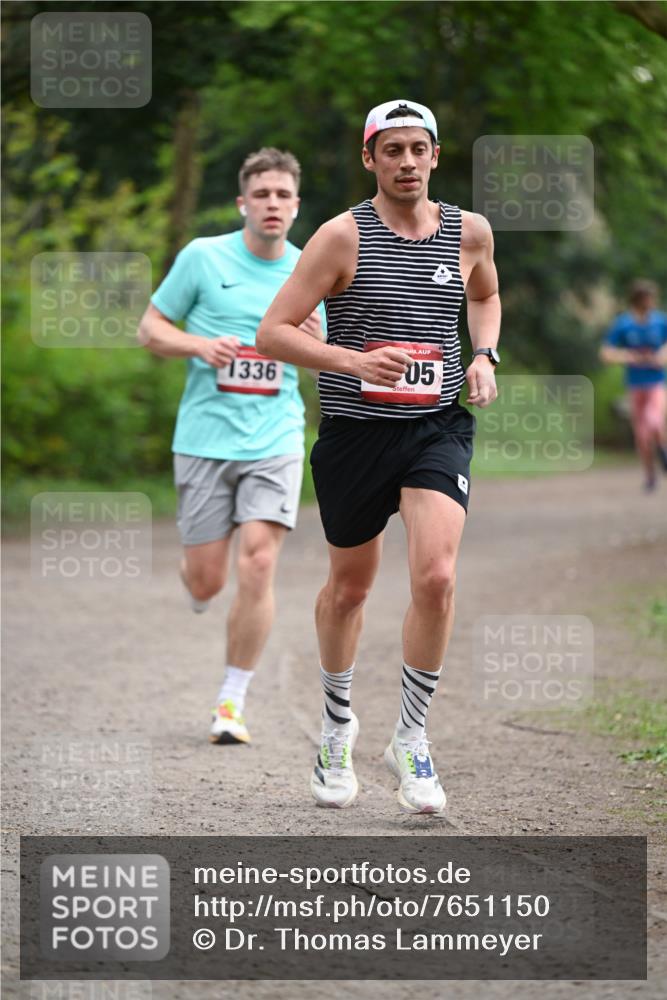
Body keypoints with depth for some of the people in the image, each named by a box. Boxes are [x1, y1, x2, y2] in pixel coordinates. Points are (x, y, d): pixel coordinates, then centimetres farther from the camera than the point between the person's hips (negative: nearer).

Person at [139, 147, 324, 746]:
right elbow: (150, 329, 5)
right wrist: (200, 344, -14)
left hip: (275, 441, 1)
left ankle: (232, 702, -3)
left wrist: (316, 345, -9)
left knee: (258, 563, -15)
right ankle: (193, 581, 40)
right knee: (206, 583, 0)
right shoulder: (202, 257, -1)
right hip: (204, 439, -1)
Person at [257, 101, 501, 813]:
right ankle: (336, 723, 38)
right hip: (355, 431, -1)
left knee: (436, 577, -18)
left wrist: (484, 356, 8)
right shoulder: (343, 236, -7)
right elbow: (272, 332, -9)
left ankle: (411, 741, -2)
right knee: (348, 587, 13)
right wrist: (354, 360, -22)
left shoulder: (469, 232, 4)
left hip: (438, 429, 1)